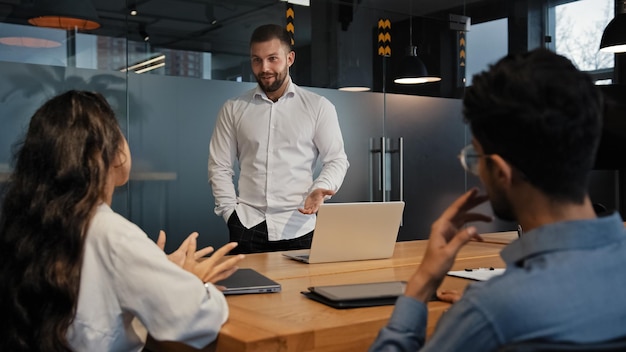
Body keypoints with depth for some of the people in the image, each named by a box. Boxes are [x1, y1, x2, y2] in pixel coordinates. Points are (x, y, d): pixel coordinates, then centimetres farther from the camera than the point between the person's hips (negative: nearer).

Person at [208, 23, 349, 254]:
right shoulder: (233, 109, 9)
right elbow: (219, 166, 9)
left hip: (297, 228, -1)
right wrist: (230, 211, -2)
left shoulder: (318, 107, 4)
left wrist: (321, 189, -15)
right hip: (247, 226, 1)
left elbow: (336, 160, 4)